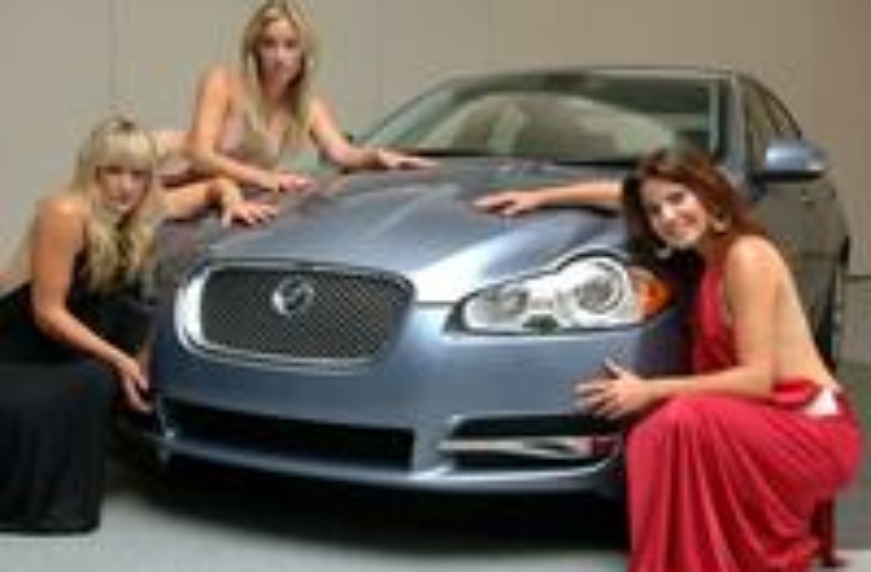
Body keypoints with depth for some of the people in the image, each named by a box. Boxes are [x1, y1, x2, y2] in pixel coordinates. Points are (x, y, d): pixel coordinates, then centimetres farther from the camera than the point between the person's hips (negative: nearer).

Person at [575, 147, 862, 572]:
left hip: (813, 432, -8)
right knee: (649, 439, -13)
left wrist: (650, 391, -19)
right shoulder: (706, 257, 10)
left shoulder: (747, 255, -14)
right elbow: (621, 192, 24)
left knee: (684, 420, -30)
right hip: (766, 426, 8)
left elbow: (756, 378, -19)